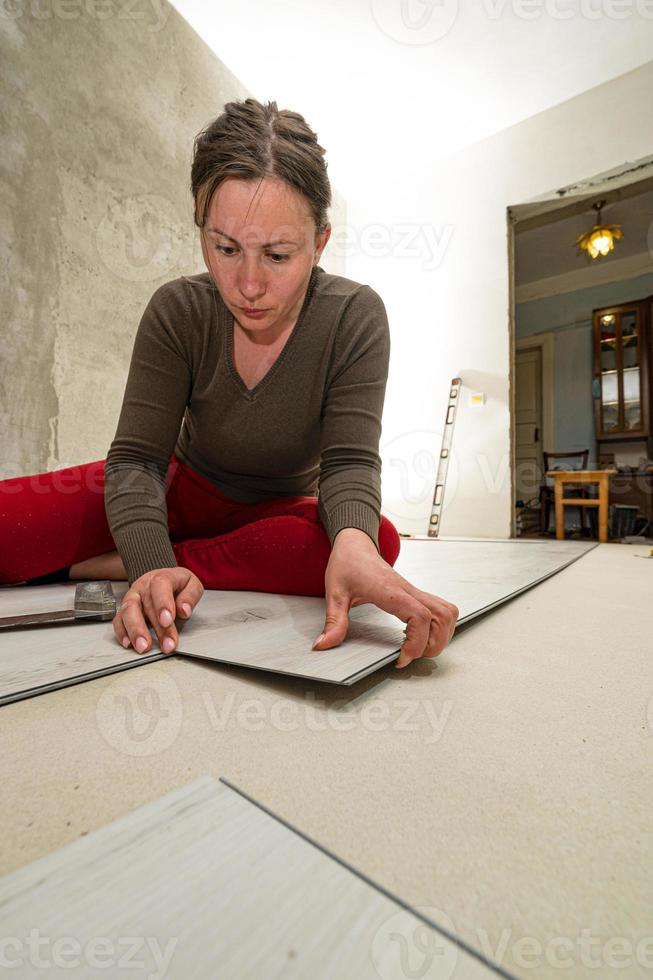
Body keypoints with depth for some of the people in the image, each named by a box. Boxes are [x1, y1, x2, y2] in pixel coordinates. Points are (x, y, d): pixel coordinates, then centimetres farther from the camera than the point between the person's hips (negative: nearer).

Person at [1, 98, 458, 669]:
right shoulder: (178, 312, -15)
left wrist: (354, 541, -46)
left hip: (281, 510, 2)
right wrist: (153, 564, -38)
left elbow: (350, 460, -23)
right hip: (184, 488, -1)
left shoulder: (355, 316, -18)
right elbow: (137, 457, -19)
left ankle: (99, 566, -23)